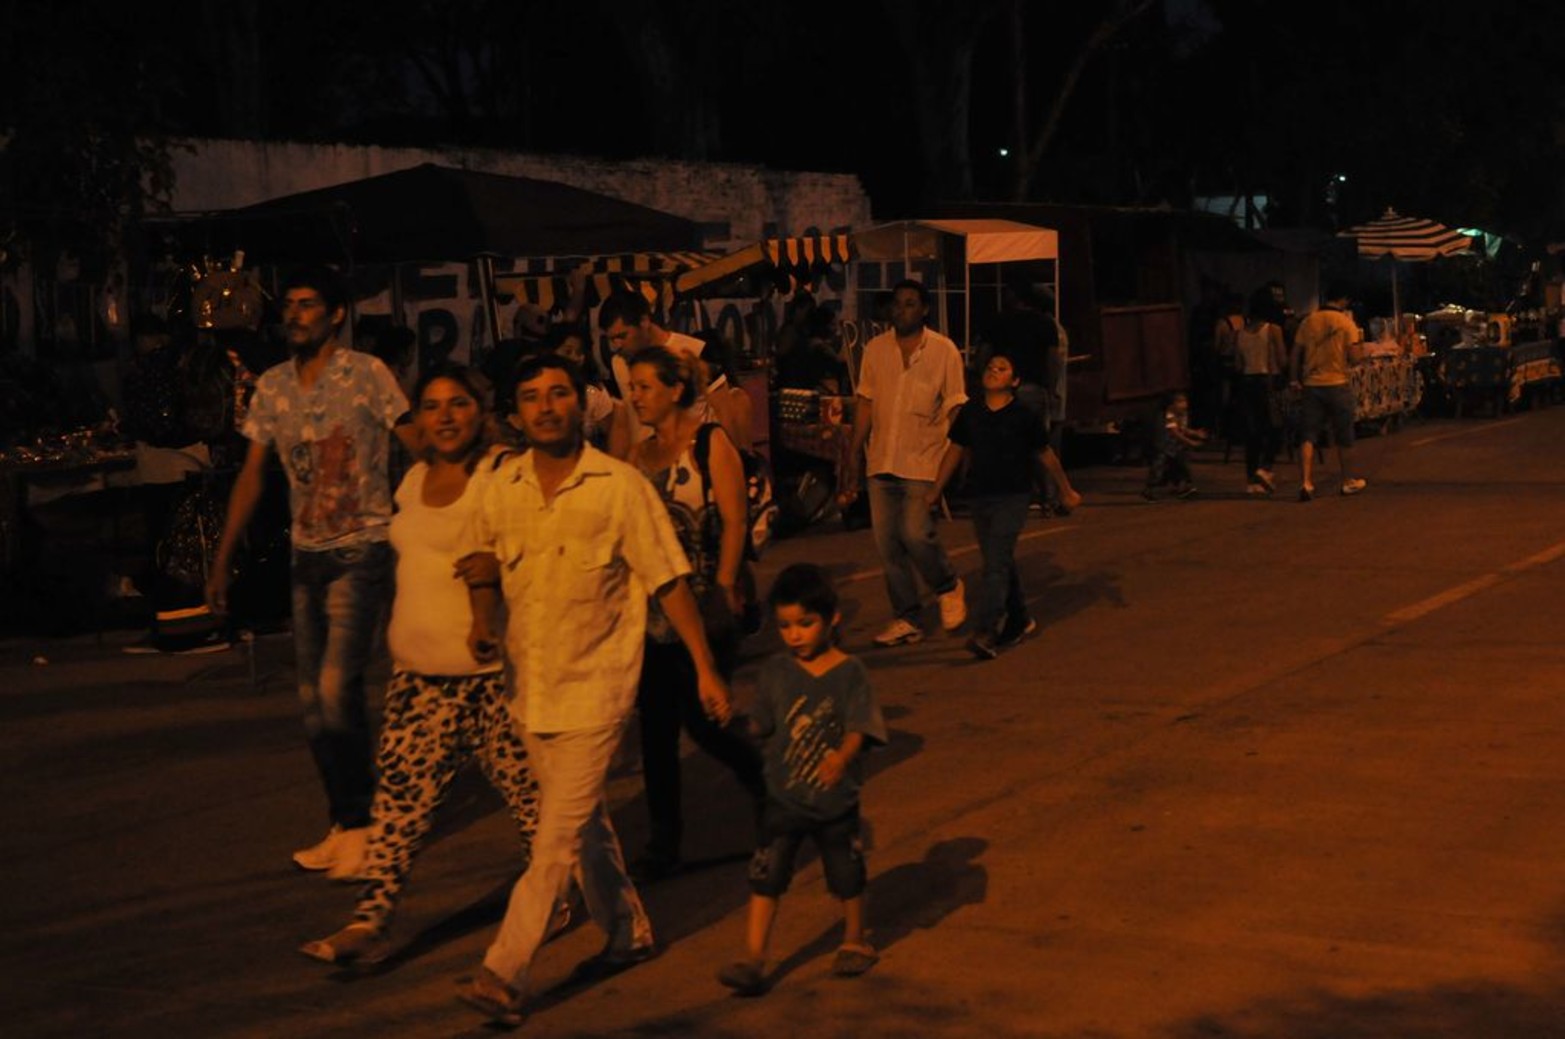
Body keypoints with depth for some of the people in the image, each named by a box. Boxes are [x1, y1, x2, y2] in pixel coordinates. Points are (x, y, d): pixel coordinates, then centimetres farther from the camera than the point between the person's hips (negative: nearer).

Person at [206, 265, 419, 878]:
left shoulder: (366, 375, -8)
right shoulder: (271, 387, 7)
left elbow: (421, 450, -8)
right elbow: (252, 476, 11)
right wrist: (222, 562, 9)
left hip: (362, 551, -6)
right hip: (307, 555, 6)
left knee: (337, 686, -15)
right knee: (313, 698, 8)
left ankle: (362, 820, 2)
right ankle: (345, 824, 21)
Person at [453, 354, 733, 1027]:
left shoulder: (621, 487, -12)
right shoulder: (499, 488, 0)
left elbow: (668, 581, -7)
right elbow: (483, 560, 16)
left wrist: (706, 669, -6)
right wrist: (482, 621, -4)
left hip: (595, 685, -5)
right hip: (529, 686, 5)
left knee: (558, 834, -9)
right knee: (584, 821, 19)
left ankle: (504, 976, -7)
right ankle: (628, 933, 37)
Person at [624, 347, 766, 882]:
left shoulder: (711, 443, -6)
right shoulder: (638, 453, 11)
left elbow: (734, 522, -9)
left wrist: (722, 591, -12)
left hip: (703, 609, -6)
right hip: (652, 611, 6)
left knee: (701, 718, -5)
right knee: (655, 725, 5)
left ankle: (767, 783, 24)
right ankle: (664, 839, 14)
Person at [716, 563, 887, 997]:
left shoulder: (849, 672, -10)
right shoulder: (774, 673, -2)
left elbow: (858, 728, -19)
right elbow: (761, 729, 10)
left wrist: (842, 758, -35)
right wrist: (777, 763, 4)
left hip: (836, 800, -1)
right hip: (784, 798, 2)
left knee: (846, 875, 13)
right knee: (766, 875, -6)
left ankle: (854, 940, 36)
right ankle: (752, 959, -3)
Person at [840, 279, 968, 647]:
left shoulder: (944, 350, -2)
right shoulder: (875, 349, 7)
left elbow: (955, 407, 0)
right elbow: (865, 403, 11)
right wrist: (854, 456, 8)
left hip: (923, 461, -4)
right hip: (881, 461, 4)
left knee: (916, 533, -15)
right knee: (888, 542, 4)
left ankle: (948, 588, 15)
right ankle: (905, 619, 16)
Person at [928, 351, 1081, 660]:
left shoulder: (1025, 416, -5)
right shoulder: (970, 413, 5)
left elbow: (1045, 454, 7)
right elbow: (955, 451, 12)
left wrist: (1067, 489, 17)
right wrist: (935, 491, 12)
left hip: (1013, 497, -5)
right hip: (979, 496, 5)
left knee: (996, 562, -15)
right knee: (1000, 563, 15)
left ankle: (984, 632, -22)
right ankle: (1019, 620, 33)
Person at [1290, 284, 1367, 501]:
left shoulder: (1308, 322, 3)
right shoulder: (1346, 323, -7)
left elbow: (1294, 355, 4)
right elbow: (1355, 358, -10)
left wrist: (1295, 379, 13)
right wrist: (1360, 343, 8)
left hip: (1311, 385, 2)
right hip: (1337, 384, -2)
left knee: (1309, 437, 2)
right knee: (1344, 438, 12)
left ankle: (1305, 482, -11)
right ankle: (1349, 482, 24)